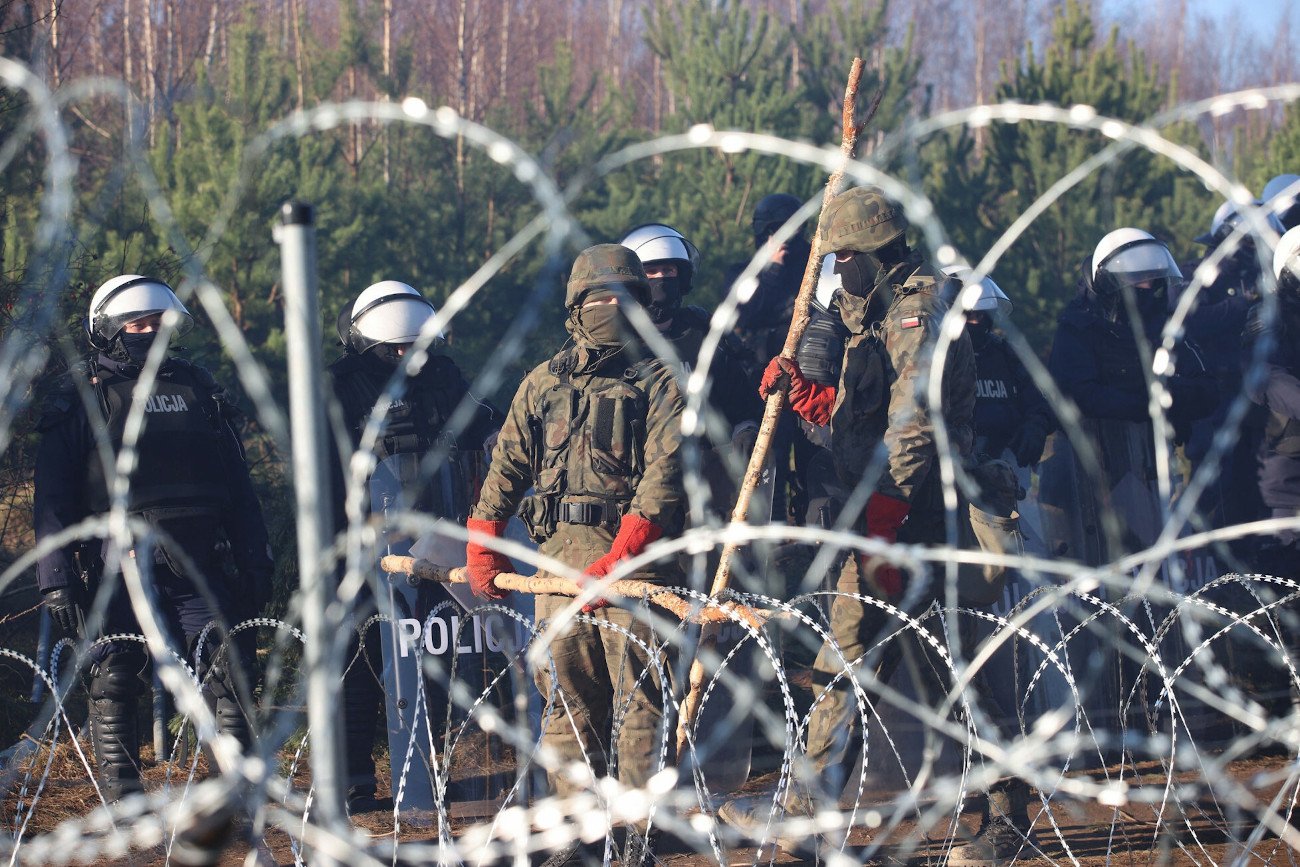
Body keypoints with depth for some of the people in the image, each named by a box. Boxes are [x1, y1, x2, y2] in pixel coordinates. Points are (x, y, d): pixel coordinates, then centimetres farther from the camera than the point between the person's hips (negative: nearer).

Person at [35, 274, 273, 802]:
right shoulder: (82, 398, 4)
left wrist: (254, 562, 12)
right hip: (117, 574, -2)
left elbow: (237, 486, 19)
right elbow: (53, 497, 0)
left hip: (195, 569, 3)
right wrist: (56, 578, -10)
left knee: (226, 676, -7)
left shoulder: (196, 388, 16)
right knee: (113, 686, -1)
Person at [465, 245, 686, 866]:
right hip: (558, 555, 4)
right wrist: (483, 546, 6)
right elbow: (507, 465, 18)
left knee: (638, 693, -8)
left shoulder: (660, 382, 3)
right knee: (566, 695, 3)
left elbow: (664, 476, -8)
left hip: (635, 554, -4)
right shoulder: (543, 384, 17)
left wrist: (617, 559, -18)